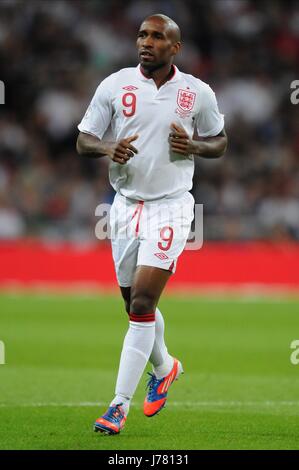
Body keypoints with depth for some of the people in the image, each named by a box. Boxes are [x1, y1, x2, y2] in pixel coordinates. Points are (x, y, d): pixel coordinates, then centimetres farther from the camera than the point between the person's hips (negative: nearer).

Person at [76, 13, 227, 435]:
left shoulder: (198, 93, -1)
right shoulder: (115, 85, 0)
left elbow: (220, 142, 11)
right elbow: (83, 140, 3)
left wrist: (193, 146, -11)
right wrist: (109, 148, -19)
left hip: (170, 207, -3)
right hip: (126, 205, 3)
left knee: (142, 304, -13)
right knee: (135, 304, 14)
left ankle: (120, 405, -10)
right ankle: (164, 368, 43)